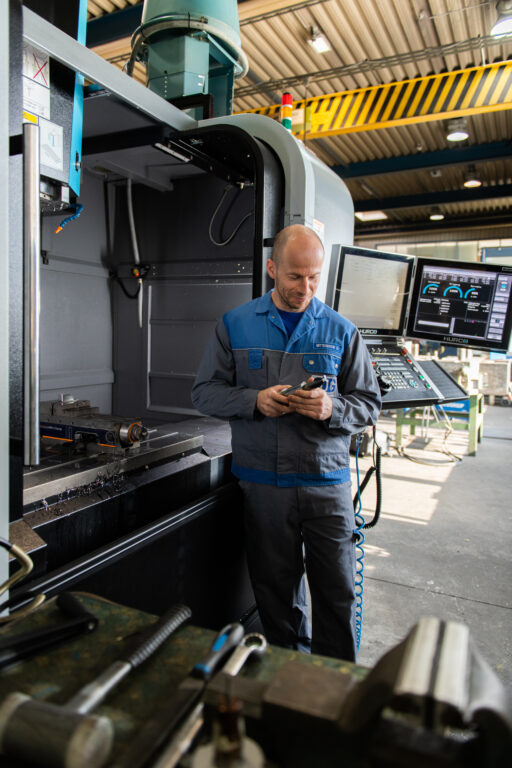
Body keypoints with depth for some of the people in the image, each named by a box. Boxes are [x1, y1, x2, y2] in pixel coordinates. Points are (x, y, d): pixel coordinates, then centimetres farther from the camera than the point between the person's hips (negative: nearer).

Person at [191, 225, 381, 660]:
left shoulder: (341, 331, 5)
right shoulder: (235, 325, 5)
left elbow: (369, 406, 5)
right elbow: (205, 392, 5)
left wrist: (331, 408, -16)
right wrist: (255, 400, -13)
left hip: (327, 482, 0)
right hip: (262, 483, 0)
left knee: (338, 594, 6)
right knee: (276, 593, 13)